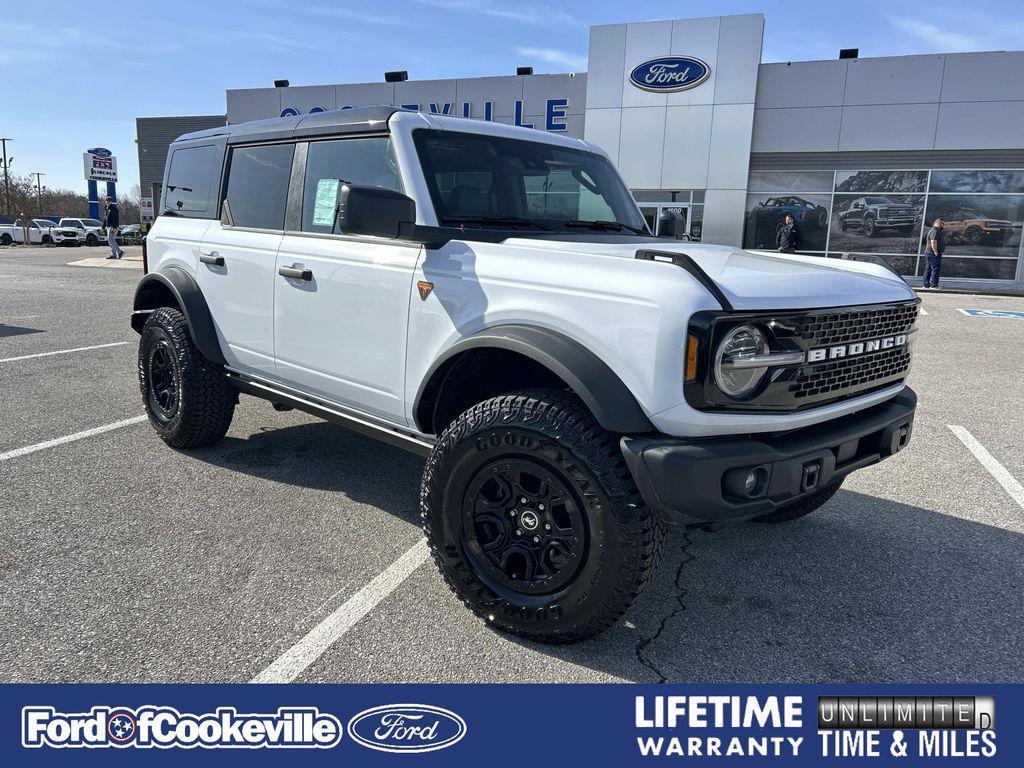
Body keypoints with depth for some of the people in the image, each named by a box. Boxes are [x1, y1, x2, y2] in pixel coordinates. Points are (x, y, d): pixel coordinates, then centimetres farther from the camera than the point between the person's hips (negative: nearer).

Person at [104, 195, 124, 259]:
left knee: (110, 240, -17)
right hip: (108, 227, 10)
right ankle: (113, 254, 7)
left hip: (113, 227, -10)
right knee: (110, 240, 6)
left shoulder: (114, 209, -10)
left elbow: (116, 219, -18)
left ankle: (119, 252, -15)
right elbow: (105, 219, 25)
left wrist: (114, 227, -26)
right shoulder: (107, 209, 18)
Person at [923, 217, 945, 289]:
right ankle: (933, 284, -7)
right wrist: (936, 252, -22)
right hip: (933, 253, -11)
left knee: (928, 269, 11)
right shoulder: (935, 231, -15)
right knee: (936, 268, -8)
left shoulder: (932, 230, 19)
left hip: (928, 252, 11)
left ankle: (926, 284, 16)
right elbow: (933, 242, -25)